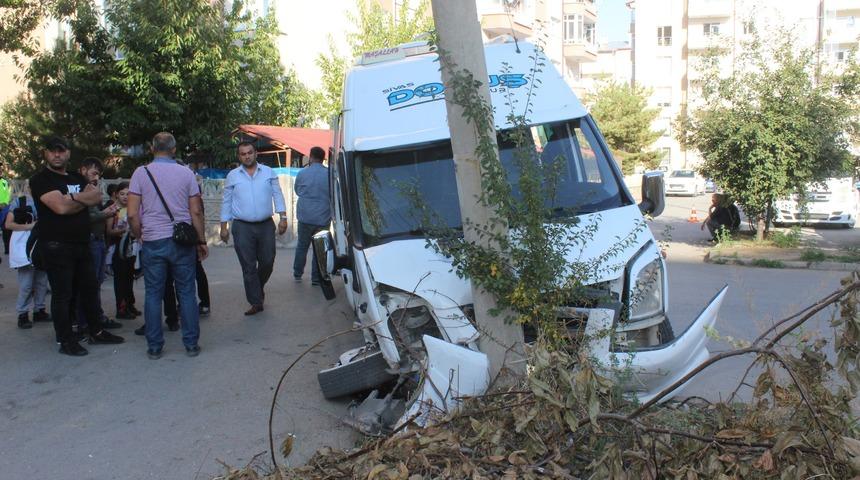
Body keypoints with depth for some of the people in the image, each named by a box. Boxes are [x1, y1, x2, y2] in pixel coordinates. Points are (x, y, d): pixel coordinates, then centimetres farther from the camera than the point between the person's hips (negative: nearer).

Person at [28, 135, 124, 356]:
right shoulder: (41, 180, -6)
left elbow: (97, 197, 0)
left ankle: (96, 332, 25)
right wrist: (84, 200, -4)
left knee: (89, 289, 13)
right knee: (62, 294, 0)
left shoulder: (77, 179, 16)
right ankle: (66, 341, 8)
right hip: (56, 247, -7)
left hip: (82, 244, 7)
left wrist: (73, 197, -14)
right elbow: (61, 207, -19)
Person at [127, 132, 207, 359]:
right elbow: (196, 211, 0)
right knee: (186, 293, 8)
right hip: (182, 241, 1)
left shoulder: (141, 173, -1)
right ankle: (191, 344, 12)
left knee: (153, 295, 8)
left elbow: (132, 214, -5)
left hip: (153, 242, 0)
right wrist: (201, 241, 9)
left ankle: (154, 347, 13)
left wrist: (140, 236, 11)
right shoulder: (186, 173, 1)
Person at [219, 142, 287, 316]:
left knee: (267, 262, 7)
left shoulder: (269, 172, 6)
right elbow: (226, 202, 7)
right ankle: (256, 302, 7)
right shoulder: (232, 176, 4)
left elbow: (278, 195, 6)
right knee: (249, 267, 0)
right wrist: (223, 227, 5)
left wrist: (283, 217, -3)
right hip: (242, 227, -1)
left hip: (266, 225, 1)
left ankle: (259, 287, 35)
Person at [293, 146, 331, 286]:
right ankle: (316, 278, 11)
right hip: (323, 218, -1)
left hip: (305, 216, 1)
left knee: (302, 246, 17)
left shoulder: (302, 173, -3)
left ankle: (297, 274, 27)